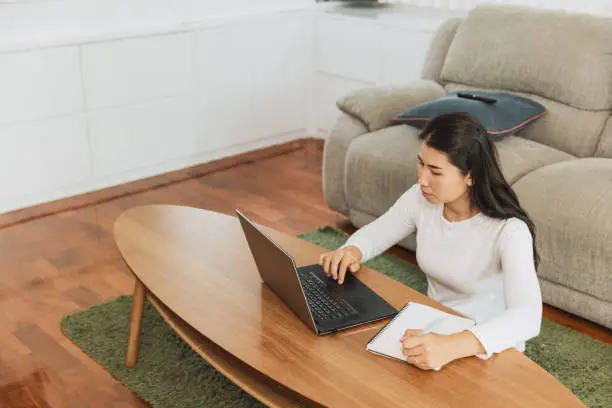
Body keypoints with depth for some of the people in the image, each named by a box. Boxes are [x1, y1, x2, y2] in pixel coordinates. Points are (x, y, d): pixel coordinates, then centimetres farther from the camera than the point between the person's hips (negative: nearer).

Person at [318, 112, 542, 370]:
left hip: (488, 349, -5)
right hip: (433, 329, 6)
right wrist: (352, 251, -17)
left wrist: (451, 347, -54)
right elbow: (375, 232, 8)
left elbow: (528, 317, -38)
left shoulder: (508, 230, -26)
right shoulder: (421, 198, -10)